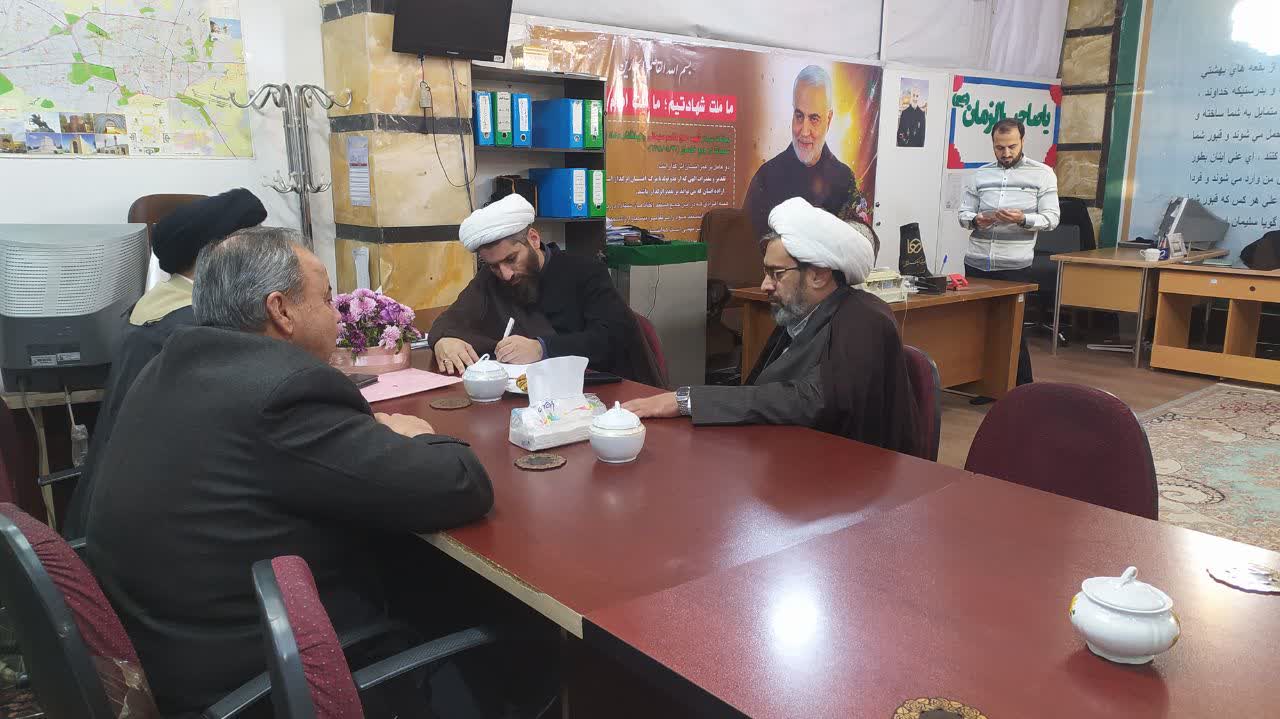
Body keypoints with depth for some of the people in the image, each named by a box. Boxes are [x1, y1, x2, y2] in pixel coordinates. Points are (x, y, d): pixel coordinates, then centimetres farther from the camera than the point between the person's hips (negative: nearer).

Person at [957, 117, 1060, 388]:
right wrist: (975, 220, -14)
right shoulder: (979, 175, 10)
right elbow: (963, 213, 8)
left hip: (1015, 266, -3)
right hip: (976, 263, 3)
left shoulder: (1042, 173, 2)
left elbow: (1051, 218, -2)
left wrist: (1023, 219, -21)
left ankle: (1023, 390, 14)